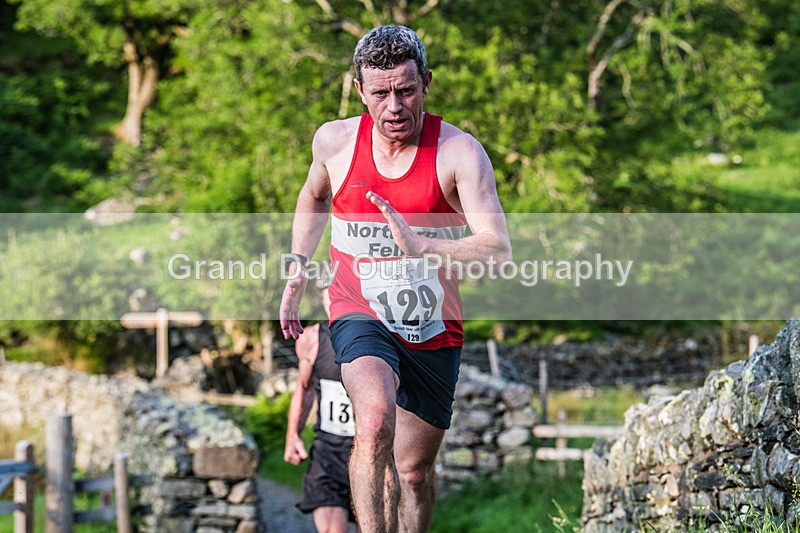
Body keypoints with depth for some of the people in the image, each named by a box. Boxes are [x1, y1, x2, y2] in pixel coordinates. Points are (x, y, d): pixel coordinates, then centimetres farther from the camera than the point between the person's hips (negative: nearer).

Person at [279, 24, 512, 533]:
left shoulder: (460, 152, -14)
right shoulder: (335, 140, -4)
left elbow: (499, 248, -26)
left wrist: (420, 247, -41)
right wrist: (298, 271, 16)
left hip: (434, 329, 0)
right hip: (360, 314, 0)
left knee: (414, 470, 12)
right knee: (375, 423, -31)